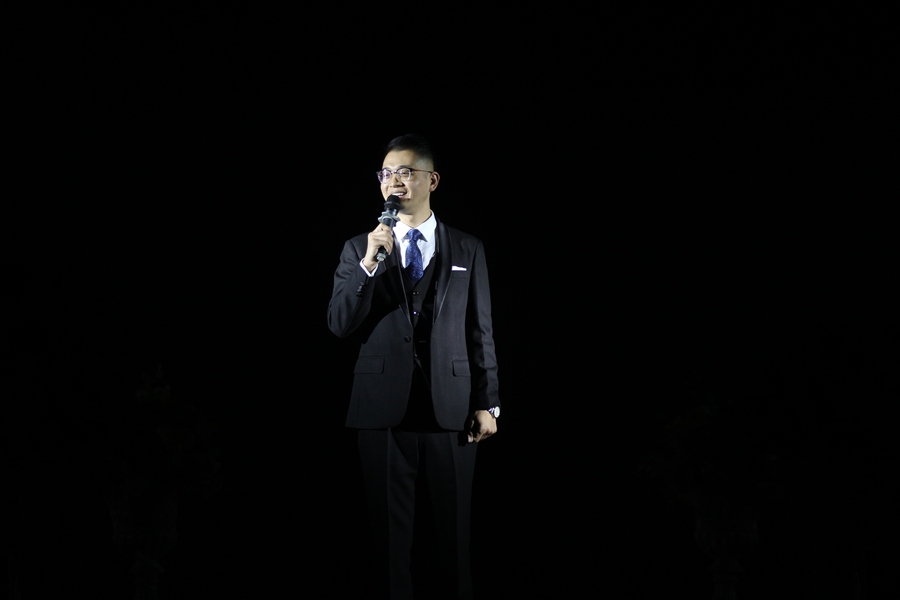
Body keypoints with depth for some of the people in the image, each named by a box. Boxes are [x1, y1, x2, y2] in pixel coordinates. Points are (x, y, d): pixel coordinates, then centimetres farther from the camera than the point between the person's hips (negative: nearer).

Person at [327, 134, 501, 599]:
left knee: (455, 534, 5)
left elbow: (481, 331, 7)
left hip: (451, 410, 0)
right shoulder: (358, 250, 8)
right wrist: (370, 263, -13)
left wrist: (487, 404, 2)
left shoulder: (468, 251, 8)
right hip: (384, 408, 0)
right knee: (391, 533, 6)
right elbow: (339, 325, -2)